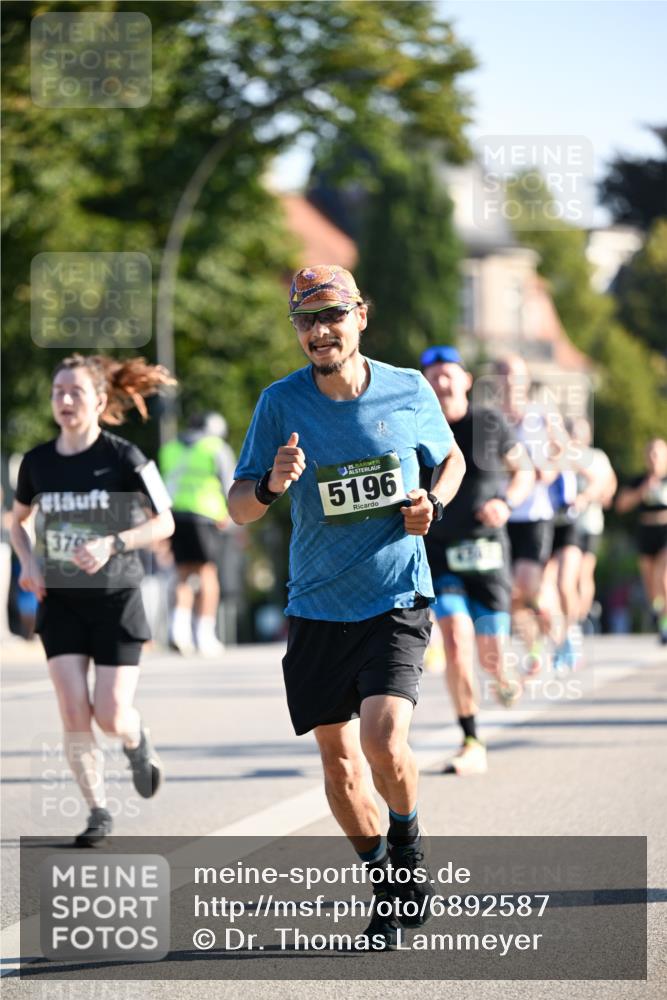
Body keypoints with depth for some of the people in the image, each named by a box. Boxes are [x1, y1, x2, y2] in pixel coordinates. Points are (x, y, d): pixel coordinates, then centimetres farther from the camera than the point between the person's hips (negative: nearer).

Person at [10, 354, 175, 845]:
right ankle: (98, 811, 5)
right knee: (74, 711, -9)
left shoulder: (123, 458, -10)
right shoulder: (37, 462, 2)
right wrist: (28, 562, -1)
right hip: (61, 602, 3)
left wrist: (112, 544, -21)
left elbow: (164, 522, -6)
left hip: (115, 600, -3)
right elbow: (18, 519, 19)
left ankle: (138, 741, 31)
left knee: (111, 715, -7)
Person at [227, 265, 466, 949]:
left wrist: (432, 503, -5)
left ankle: (408, 836, 12)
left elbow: (451, 459, 16)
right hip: (317, 609, 2)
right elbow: (238, 507, -3)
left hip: (396, 602, -2)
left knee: (384, 744, -19)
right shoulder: (280, 404, -5)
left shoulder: (410, 392, -3)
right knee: (338, 760, 7)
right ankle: (384, 880, 29)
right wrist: (272, 485, -25)